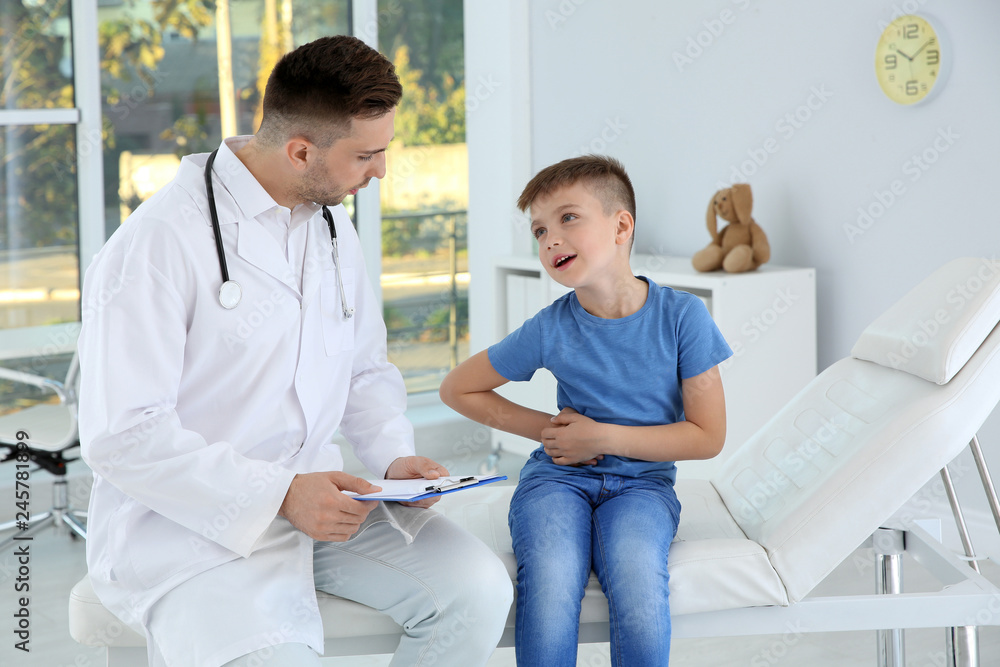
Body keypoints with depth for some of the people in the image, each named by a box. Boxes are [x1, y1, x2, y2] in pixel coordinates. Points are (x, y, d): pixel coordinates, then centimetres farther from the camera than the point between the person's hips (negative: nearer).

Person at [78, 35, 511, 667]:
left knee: (477, 589, -13)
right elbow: (121, 435, -20)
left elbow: (367, 370, 19)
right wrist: (279, 494, -25)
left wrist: (396, 457, -2)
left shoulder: (332, 225, 10)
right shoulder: (160, 242, -16)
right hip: (188, 524, -7)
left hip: (317, 495, 7)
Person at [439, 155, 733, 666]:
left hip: (641, 483, 0)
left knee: (637, 581, -33)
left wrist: (604, 437, -12)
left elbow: (707, 437, -5)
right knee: (549, 583, -31)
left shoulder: (681, 316, -7)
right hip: (558, 477, 1)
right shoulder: (550, 330, -6)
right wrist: (547, 428, -1)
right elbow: (458, 389, 8)